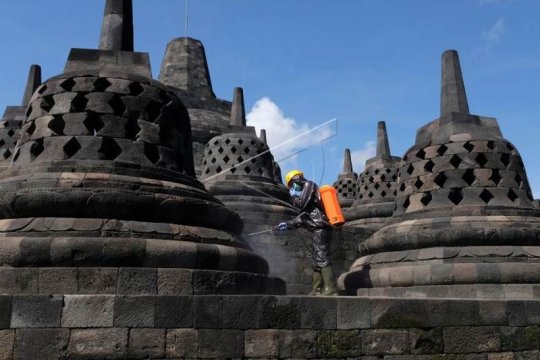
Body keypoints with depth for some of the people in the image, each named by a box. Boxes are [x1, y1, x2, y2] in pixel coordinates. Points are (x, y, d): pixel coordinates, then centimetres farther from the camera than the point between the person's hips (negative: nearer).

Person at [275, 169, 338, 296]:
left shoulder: (309, 185, 3)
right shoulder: (307, 188, 28)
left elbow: (301, 205, -9)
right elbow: (303, 217, 29)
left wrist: (293, 196, 9)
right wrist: (288, 224, 27)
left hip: (319, 228, -10)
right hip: (318, 229, 10)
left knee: (322, 259, -15)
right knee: (316, 261, 9)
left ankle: (330, 290, -20)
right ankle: (317, 290, 11)